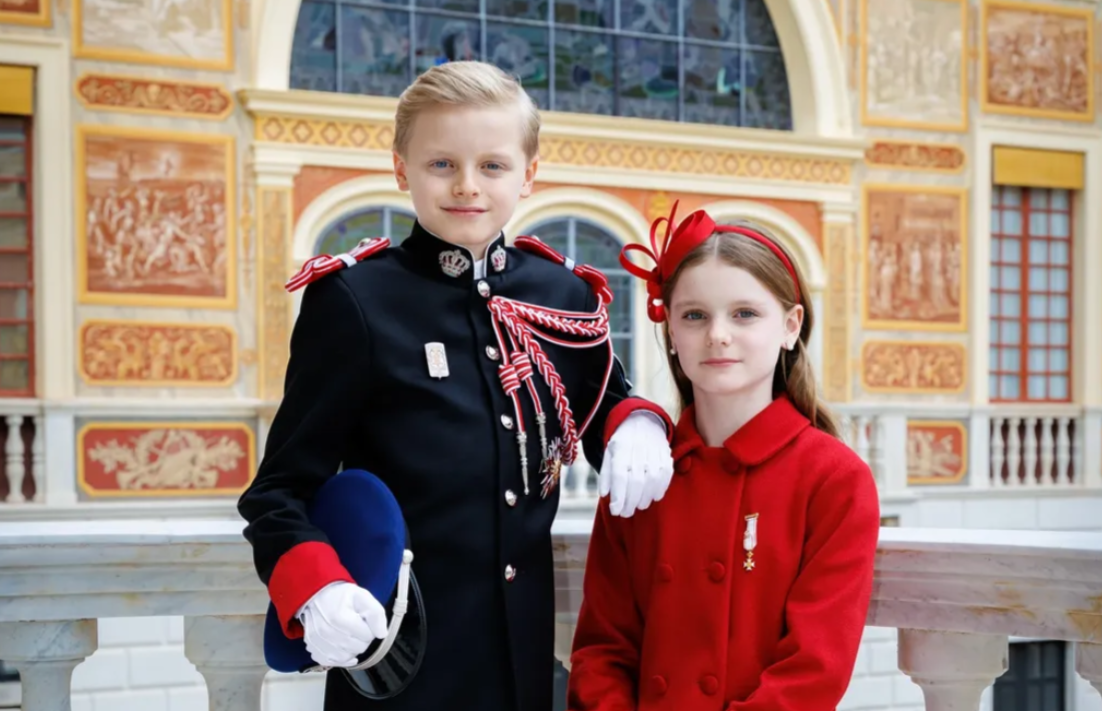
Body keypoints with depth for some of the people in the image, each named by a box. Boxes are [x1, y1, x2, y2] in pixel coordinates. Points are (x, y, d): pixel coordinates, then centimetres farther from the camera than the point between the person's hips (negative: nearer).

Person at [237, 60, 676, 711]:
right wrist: (317, 592, -25)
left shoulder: (565, 295, 2)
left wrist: (638, 428, -4)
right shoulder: (356, 299, -10)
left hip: (527, 644, 4)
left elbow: (604, 399, 19)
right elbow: (283, 489, -7)